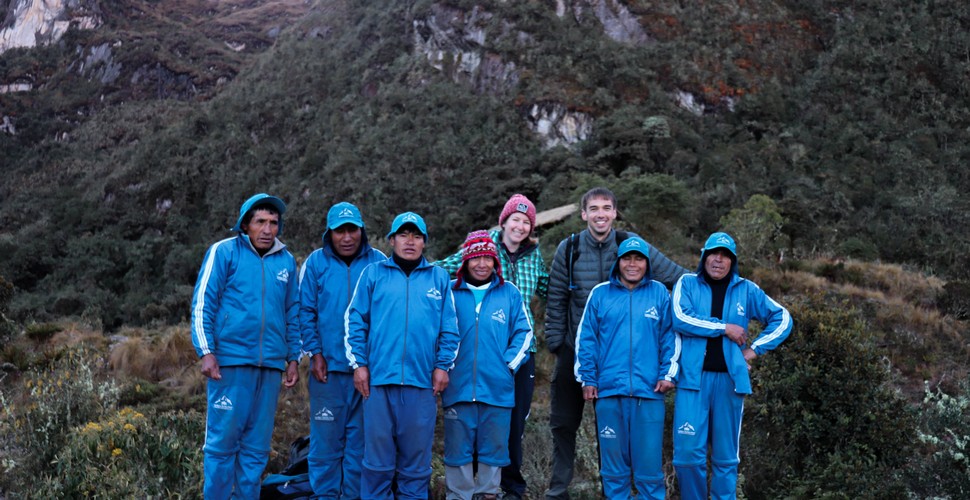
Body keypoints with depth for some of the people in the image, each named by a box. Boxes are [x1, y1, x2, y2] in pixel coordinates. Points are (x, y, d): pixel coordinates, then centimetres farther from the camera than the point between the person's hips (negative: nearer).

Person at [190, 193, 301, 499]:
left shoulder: (286, 261, 11)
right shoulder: (224, 252, 0)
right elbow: (202, 304, -3)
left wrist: (293, 358, 13)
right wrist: (206, 353, -10)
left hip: (270, 365, 4)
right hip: (230, 361, -4)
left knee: (257, 446, 9)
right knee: (223, 441, -3)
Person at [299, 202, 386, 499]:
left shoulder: (379, 263, 1)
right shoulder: (316, 262, 2)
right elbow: (306, 311, 3)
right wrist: (315, 353, -5)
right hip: (328, 366, 0)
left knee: (360, 437, 7)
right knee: (326, 436, 3)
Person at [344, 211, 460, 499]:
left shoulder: (439, 278, 11)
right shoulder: (373, 274, 8)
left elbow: (449, 329, 9)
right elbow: (355, 321, 5)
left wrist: (443, 365, 1)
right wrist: (359, 364, -2)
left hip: (422, 380, 1)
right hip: (379, 378, -1)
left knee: (416, 456, 7)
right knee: (377, 455, 4)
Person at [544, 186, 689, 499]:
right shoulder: (569, 249, -2)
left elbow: (680, 278, -3)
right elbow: (556, 300, 3)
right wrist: (555, 342, 0)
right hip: (574, 350, 1)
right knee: (563, 422, 9)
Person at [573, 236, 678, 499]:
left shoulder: (659, 293, 7)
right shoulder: (600, 293, 7)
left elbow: (670, 337, 7)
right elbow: (585, 339, 7)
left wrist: (667, 374, 0)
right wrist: (587, 379, 2)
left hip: (649, 390, -1)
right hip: (609, 389, 1)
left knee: (649, 457, 0)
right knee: (613, 457, 8)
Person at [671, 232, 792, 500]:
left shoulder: (745, 289, 9)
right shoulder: (687, 284, 5)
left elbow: (782, 318, 13)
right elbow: (680, 318, -12)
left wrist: (755, 349, 4)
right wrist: (724, 328, -10)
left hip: (729, 380, 2)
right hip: (693, 378, -2)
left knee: (726, 456, 8)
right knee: (688, 451, -6)